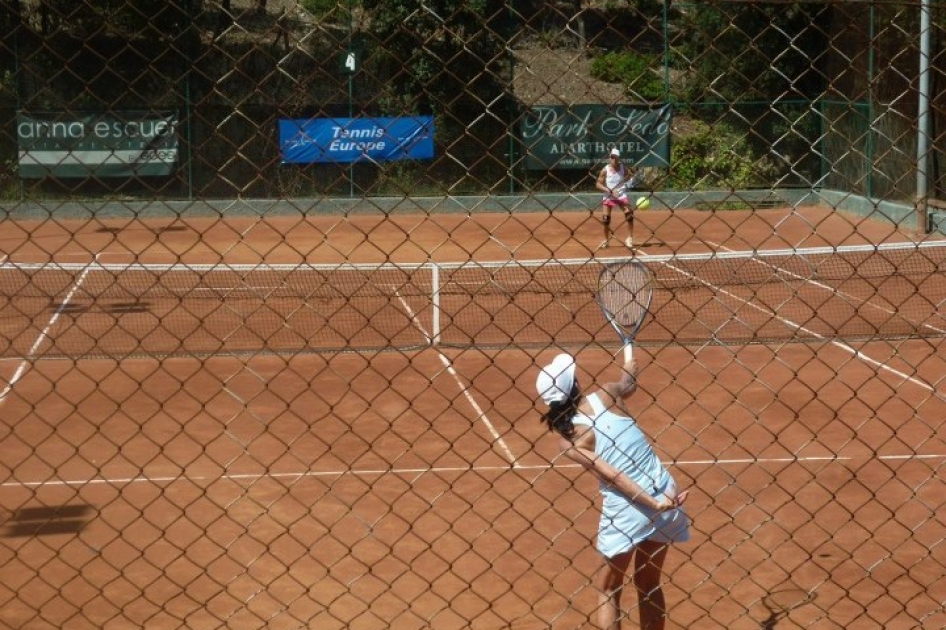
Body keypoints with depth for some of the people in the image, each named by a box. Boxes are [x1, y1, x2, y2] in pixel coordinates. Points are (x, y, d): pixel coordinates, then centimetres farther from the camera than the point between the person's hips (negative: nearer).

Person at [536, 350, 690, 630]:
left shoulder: (568, 439, -8)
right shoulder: (606, 394, 0)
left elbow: (612, 476, -16)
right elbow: (629, 384, 25)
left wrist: (654, 504, -16)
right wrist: (629, 367, 46)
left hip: (625, 512, -4)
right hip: (664, 495, 4)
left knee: (607, 590, 16)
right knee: (649, 584, 22)